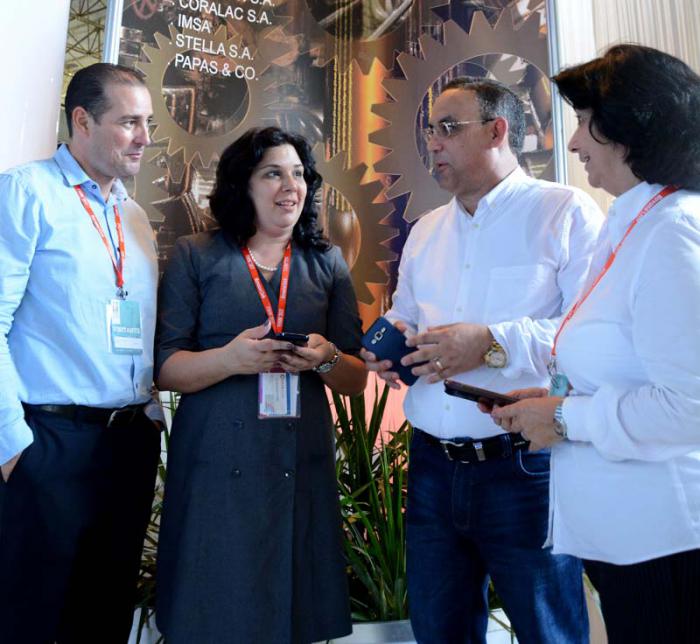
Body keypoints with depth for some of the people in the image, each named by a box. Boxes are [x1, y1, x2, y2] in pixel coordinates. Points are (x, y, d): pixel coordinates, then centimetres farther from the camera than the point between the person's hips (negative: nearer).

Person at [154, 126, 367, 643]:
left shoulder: (327, 263, 9)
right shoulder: (195, 257, 4)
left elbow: (356, 380, 9)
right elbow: (165, 368, -2)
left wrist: (325, 360, -13)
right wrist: (230, 359, -20)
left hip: (301, 466, 2)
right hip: (215, 465, -1)